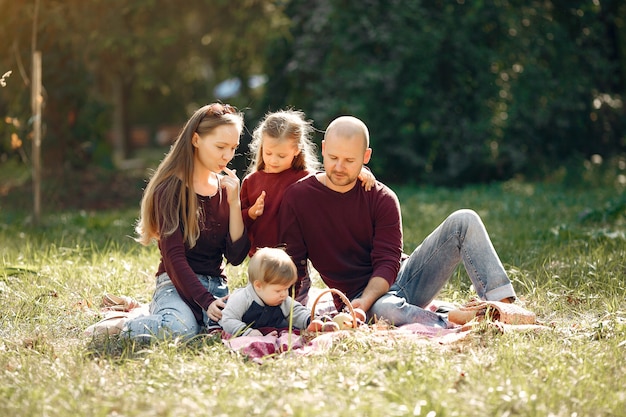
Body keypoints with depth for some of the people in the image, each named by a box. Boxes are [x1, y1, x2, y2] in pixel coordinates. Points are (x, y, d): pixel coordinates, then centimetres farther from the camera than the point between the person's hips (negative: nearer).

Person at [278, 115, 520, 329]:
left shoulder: (382, 199, -1)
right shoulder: (297, 198, -4)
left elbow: (387, 262, -9)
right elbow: (293, 265, -6)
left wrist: (363, 301, -29)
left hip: (402, 277, 4)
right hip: (359, 297, -4)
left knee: (464, 221, -13)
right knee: (385, 309, -43)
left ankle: (504, 306, -28)